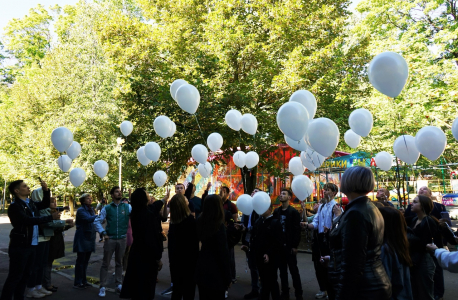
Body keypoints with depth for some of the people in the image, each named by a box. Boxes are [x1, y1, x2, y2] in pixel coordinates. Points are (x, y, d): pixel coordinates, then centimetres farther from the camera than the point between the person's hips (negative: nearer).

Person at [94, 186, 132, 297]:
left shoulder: (127, 207, -2)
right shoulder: (107, 208, -2)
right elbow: (97, 221, 2)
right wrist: (103, 233, -5)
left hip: (122, 239, 1)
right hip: (110, 239, -1)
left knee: (119, 263, 12)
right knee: (105, 263, 6)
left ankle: (119, 285, 22)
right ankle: (103, 287, 15)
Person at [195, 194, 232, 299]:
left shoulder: (201, 221, -3)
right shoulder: (219, 225, -22)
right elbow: (223, 252, -19)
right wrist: (228, 277, -10)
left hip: (202, 268, 7)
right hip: (215, 271, -6)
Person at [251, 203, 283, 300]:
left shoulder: (275, 222, -10)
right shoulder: (259, 221, 10)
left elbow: (279, 241, -16)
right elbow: (255, 237, 14)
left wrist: (269, 254, -20)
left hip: (271, 258, -5)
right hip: (259, 257, 6)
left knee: (271, 281, 6)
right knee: (264, 281, 15)